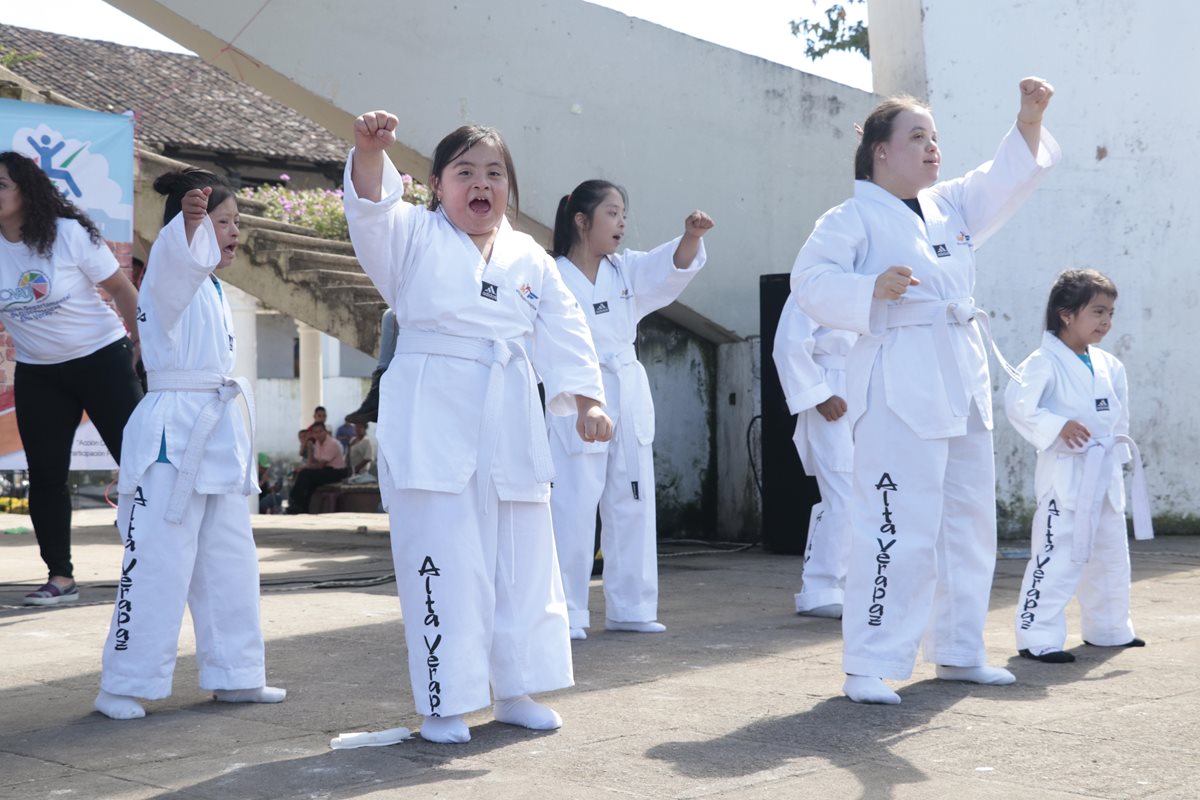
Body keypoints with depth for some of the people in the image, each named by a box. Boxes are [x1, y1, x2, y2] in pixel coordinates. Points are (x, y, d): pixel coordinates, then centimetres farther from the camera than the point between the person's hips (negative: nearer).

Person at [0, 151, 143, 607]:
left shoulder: (69, 234, -14)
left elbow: (119, 287, -6)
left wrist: (140, 340, -2)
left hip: (101, 359, -4)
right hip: (37, 374, 4)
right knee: (45, 475, 2)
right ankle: (60, 577, 11)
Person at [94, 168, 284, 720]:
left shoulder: (211, 287, 18)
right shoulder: (170, 274, -8)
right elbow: (179, 257, -34)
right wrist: (190, 218, -55)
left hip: (216, 433, 9)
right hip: (172, 433, -9)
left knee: (230, 561, 14)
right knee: (157, 561, -6)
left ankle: (234, 674, 24)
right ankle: (123, 685, 4)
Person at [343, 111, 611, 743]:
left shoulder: (530, 260, 11)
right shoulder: (415, 237, 0)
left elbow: (563, 334, 7)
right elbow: (371, 211, -20)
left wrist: (586, 402, -6)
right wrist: (370, 152, -39)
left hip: (510, 425, 5)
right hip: (432, 424, -4)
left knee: (524, 562, 11)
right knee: (443, 563, -3)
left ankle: (516, 690, 26)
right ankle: (444, 703, 9)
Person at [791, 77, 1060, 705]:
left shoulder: (950, 205, 17)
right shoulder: (853, 218, -5)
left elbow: (1005, 181, 15)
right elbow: (810, 279, -13)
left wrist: (1029, 122, 0)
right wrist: (871, 289, -27)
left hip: (963, 383, 9)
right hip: (898, 386, -8)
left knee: (969, 522, 14)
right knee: (899, 527, -14)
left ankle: (957, 652, 27)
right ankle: (868, 668, -7)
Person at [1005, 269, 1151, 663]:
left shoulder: (1109, 365, 11)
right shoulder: (1045, 362, -12)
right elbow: (1017, 404, -22)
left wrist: (1120, 450, 15)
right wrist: (1056, 427, -29)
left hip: (1105, 475, 8)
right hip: (1065, 474, -8)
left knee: (1110, 553, 18)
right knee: (1057, 555, -12)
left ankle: (1109, 628, 34)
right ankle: (1038, 637, -6)